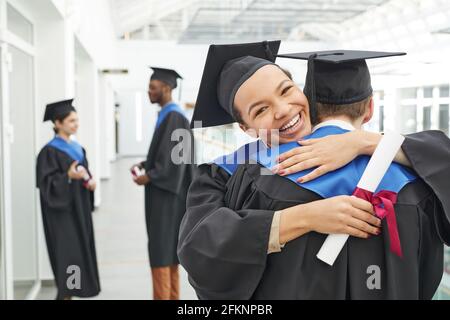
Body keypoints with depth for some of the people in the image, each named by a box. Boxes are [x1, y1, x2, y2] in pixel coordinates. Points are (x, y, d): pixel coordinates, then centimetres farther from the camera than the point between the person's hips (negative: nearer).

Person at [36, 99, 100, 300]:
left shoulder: (77, 148, 13)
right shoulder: (50, 151, -11)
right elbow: (46, 182, -16)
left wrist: (90, 182, -1)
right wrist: (68, 176, -30)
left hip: (79, 208, 8)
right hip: (62, 211, -8)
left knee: (80, 251, 9)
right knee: (67, 253, -9)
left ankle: (68, 292, 18)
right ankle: (64, 293, -2)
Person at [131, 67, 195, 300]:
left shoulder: (174, 117, -17)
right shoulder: (167, 115, 13)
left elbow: (173, 158, -21)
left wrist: (148, 177, -15)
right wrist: (144, 164, 9)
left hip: (165, 192, -10)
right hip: (164, 192, 10)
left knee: (160, 249, -5)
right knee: (168, 248, 14)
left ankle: (163, 296, 1)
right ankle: (172, 296, 22)